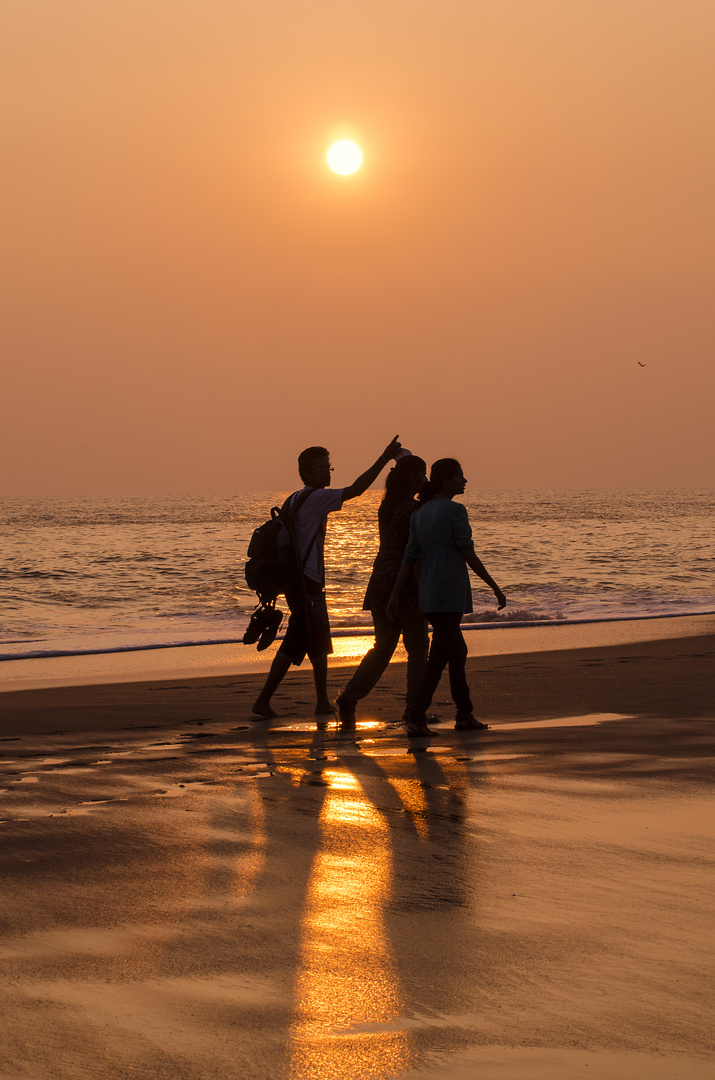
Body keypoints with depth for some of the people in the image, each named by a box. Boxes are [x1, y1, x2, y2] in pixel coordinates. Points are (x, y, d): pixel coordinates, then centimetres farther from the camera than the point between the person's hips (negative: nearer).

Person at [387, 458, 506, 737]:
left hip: (428, 596, 8)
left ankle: (465, 714, 20)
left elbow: (409, 558, 9)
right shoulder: (455, 510, -9)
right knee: (439, 656, -9)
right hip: (451, 593, -8)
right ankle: (416, 717, -15)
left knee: (458, 651, 17)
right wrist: (495, 587, -5)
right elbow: (468, 554, -11)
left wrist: (395, 596, 8)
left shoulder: (420, 514, 12)